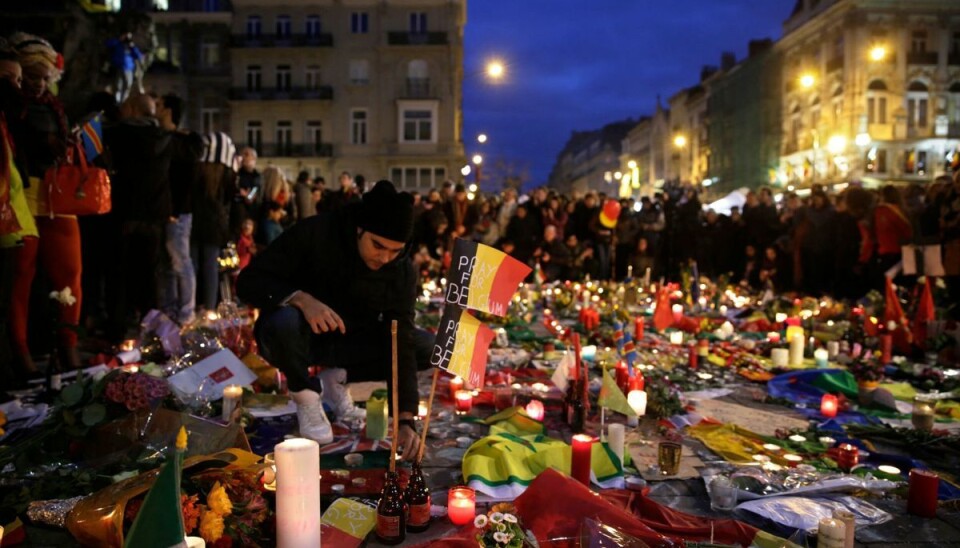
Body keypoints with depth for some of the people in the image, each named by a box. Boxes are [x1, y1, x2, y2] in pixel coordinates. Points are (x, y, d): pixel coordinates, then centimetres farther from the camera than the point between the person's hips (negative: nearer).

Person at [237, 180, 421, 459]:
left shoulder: (403, 271, -17)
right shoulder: (315, 233, -24)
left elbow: (402, 343, -20)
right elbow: (249, 281, -23)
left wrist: (406, 419, -30)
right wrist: (300, 298, -43)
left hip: (350, 341, 3)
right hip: (300, 336, -3)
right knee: (283, 321, -39)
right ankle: (306, 395, -9)